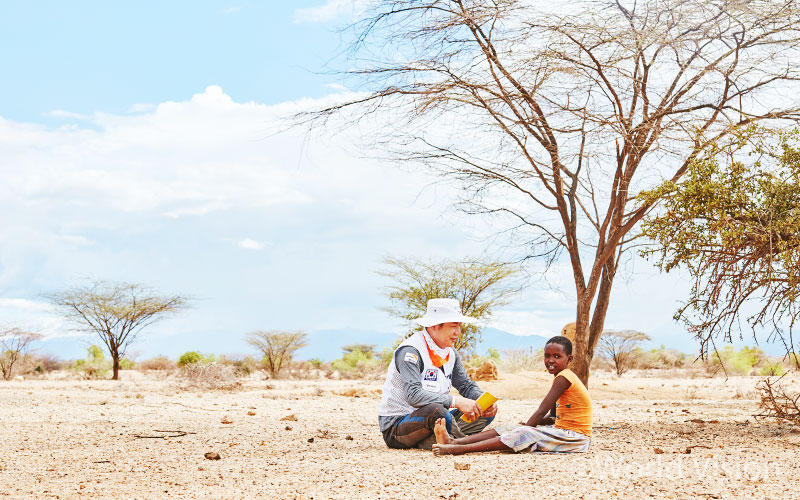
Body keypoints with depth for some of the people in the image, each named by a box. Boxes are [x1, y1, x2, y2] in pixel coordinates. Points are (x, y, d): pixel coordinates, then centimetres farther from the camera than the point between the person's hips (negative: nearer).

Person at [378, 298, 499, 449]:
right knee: (438, 412, -39)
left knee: (487, 412, 1)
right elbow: (414, 396, -31)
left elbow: (467, 386, 13)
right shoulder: (410, 351, -20)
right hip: (395, 426, -9)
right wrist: (456, 401, -36)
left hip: (430, 419, 9)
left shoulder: (450, 353, 8)